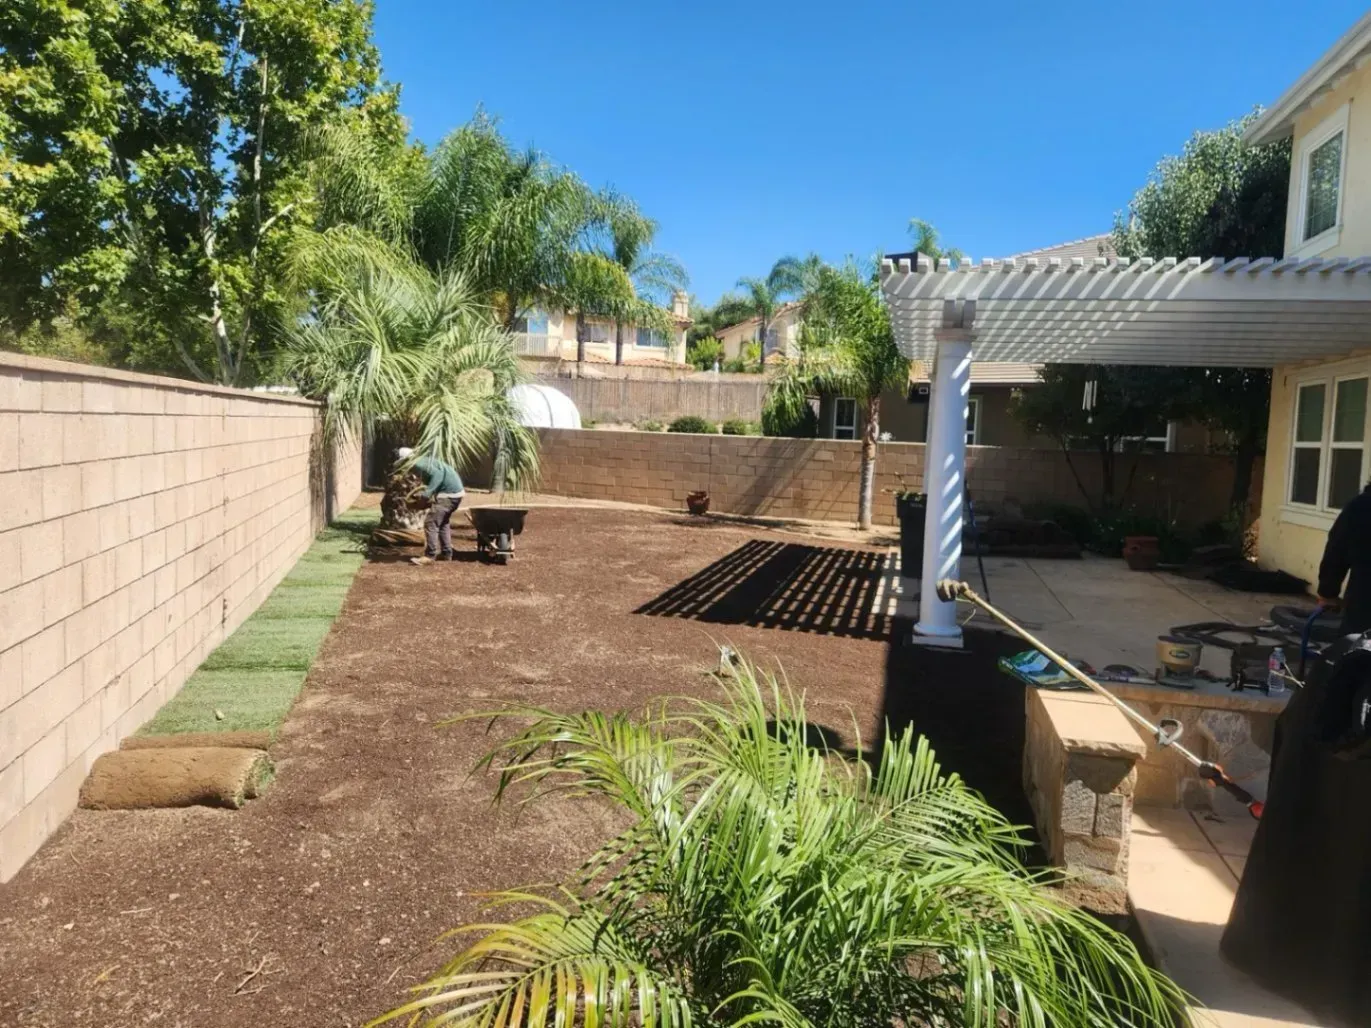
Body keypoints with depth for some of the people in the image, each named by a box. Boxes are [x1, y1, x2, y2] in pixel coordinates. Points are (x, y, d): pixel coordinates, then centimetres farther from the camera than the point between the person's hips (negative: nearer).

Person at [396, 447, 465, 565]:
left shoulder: (419, 464, -11)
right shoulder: (424, 462, 19)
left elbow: (437, 475, -24)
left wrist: (428, 492, -26)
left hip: (448, 493, -10)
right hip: (456, 490, 11)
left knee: (430, 523, -8)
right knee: (443, 522, 21)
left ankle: (430, 556, -7)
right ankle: (446, 553, 25)